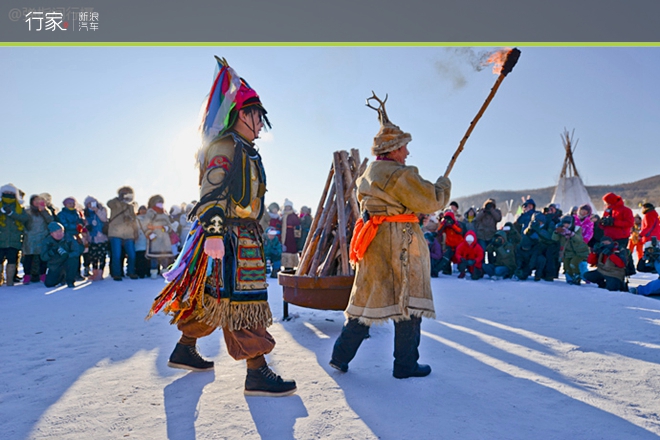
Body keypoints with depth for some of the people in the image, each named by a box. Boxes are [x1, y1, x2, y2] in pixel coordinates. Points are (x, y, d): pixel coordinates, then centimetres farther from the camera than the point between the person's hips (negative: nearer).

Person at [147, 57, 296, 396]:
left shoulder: (244, 152, 23)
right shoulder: (225, 147, -10)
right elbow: (212, 193, -22)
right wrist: (214, 232, -31)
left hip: (244, 235, 11)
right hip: (229, 236, -11)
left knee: (214, 298, 17)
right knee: (243, 300, -10)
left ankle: (184, 351, 31)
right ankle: (257, 374, -6)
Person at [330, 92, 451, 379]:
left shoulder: (368, 175, 16)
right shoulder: (400, 174, -12)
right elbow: (431, 201, -13)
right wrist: (444, 184, 9)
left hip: (373, 241, 8)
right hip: (399, 243, -8)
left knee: (368, 298, 13)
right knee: (408, 301, 3)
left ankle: (340, 356, 15)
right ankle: (406, 365, 12)